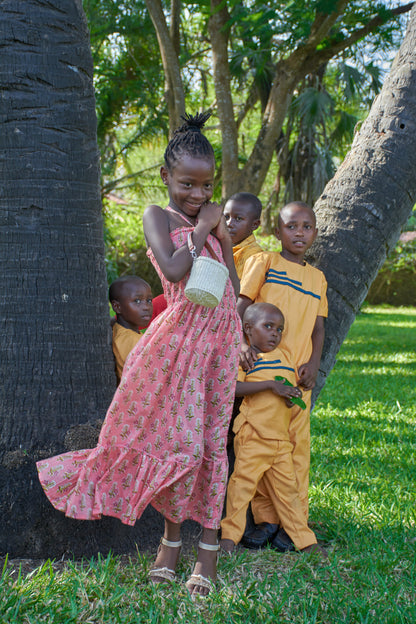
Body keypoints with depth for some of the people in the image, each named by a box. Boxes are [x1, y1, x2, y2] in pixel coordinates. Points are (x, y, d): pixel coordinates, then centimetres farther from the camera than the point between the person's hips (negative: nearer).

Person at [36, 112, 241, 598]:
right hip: (179, 338, -5)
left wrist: (223, 236, 5)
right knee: (178, 438, -3)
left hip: (219, 337, 5)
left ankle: (208, 546, 12)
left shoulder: (209, 220, 15)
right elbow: (173, 269, -20)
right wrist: (202, 230, -9)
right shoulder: (158, 216, -2)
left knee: (210, 440, 5)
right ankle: (172, 538, 16)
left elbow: (233, 291, 14)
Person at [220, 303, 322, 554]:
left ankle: (306, 540, 14)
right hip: (253, 435, -6)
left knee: (287, 487, 10)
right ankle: (229, 535, 7)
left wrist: (294, 393, 1)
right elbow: (234, 387, -19)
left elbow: (292, 385, 26)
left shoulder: (283, 357, 16)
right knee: (244, 482, -3)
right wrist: (270, 385, -23)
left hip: (281, 437, 6)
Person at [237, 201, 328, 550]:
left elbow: (318, 327, 16)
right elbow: (240, 306, -3)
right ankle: (265, 519, 10)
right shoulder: (263, 263, 4)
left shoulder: (317, 278, 17)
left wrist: (313, 363, -1)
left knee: (297, 446, 2)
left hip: (297, 375, 3)